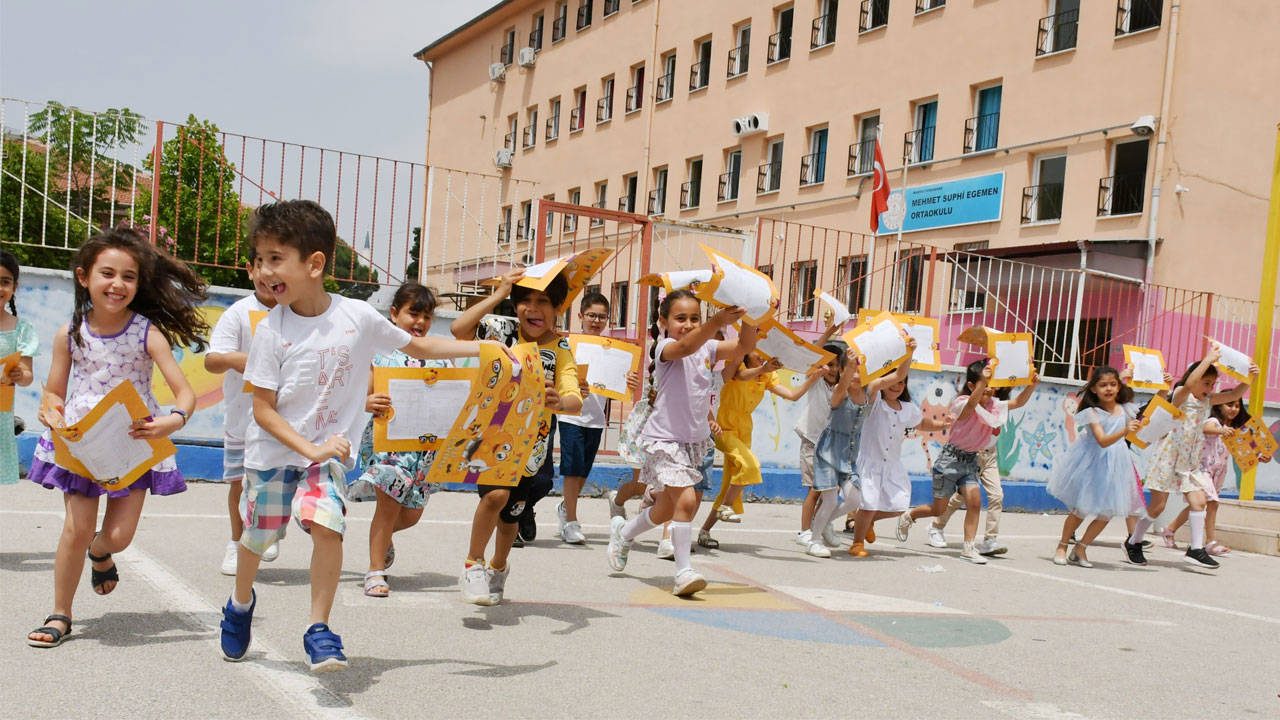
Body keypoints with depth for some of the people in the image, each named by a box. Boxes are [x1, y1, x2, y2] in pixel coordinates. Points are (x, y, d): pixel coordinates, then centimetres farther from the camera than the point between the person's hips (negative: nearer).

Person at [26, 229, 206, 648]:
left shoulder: (148, 334, -11)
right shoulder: (70, 334, -3)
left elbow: (185, 392, -15)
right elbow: (54, 393, 7)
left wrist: (174, 420, -35)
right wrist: (52, 413, -16)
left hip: (134, 442, -1)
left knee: (118, 535, -4)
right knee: (76, 528, -2)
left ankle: (100, 553, 36)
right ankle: (60, 615, 16)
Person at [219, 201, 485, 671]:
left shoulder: (357, 316, -10)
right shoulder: (271, 331, -13)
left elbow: (418, 346, 3)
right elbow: (263, 410, -10)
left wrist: (483, 349, -4)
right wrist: (310, 449, -22)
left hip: (330, 451, 0)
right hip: (272, 451, 1)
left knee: (327, 525, -22)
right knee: (258, 536, 15)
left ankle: (318, 629, -7)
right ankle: (240, 604, 47)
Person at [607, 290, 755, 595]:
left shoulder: (708, 348, 4)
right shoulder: (664, 348, -13)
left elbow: (744, 345, -9)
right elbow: (686, 346, -36)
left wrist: (748, 317, -27)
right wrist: (718, 322, -51)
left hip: (695, 440, 7)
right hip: (665, 438, -7)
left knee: (667, 508, 17)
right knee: (686, 501, -20)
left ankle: (623, 531, 43)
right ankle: (683, 571, -9)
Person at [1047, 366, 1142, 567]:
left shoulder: (1125, 409, 2)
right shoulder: (1093, 412, -13)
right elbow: (1103, 441, -25)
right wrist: (1125, 431, -40)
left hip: (1115, 463, 5)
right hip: (1092, 462, -5)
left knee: (1108, 511, 2)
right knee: (1082, 508, -2)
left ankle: (1080, 549, 17)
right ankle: (1062, 547, 17)